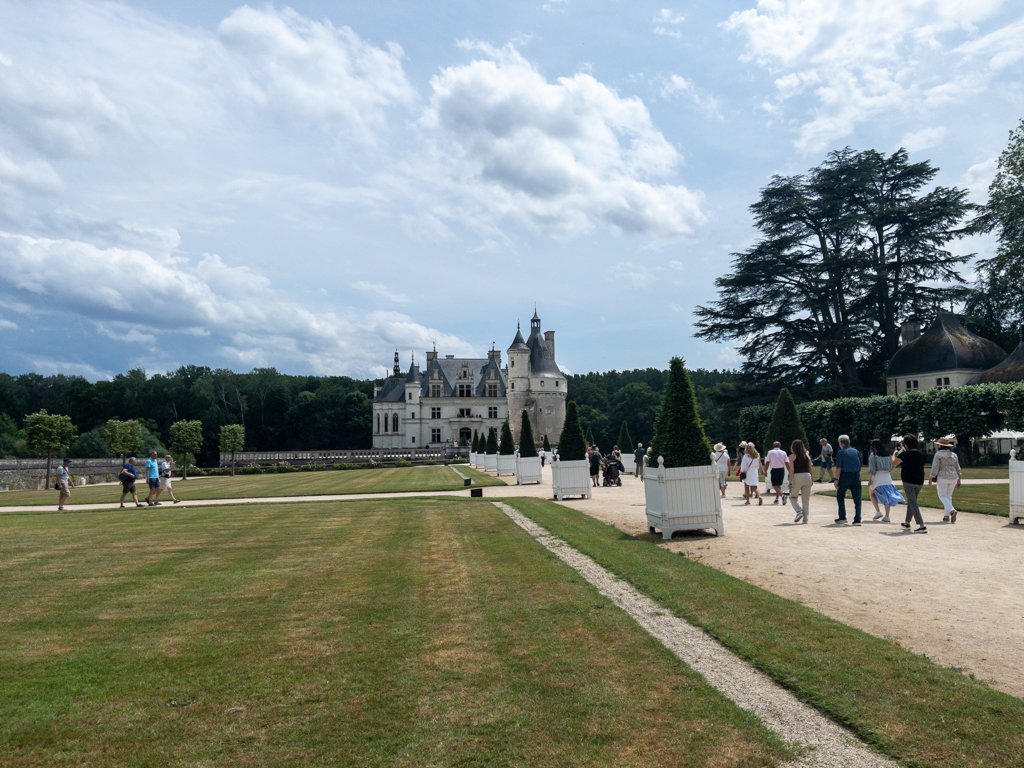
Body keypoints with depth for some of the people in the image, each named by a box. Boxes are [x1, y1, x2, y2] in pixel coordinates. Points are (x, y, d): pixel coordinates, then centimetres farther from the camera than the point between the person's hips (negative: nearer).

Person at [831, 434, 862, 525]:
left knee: (840, 497, 13)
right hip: (856, 476, 3)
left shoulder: (841, 452, -5)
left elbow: (838, 467, -10)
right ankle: (857, 520, -1)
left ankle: (842, 517, 13)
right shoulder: (856, 451, 8)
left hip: (845, 476, -3)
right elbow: (861, 464, 10)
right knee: (857, 498, 3)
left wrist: (836, 479, -8)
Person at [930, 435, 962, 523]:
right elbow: (957, 469, 11)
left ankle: (952, 510, -26)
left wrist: (932, 477, -4)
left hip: (942, 477, -6)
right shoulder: (954, 454, 8)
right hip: (953, 478, 6)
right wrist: (958, 481, 18)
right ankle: (946, 516, 13)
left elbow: (935, 467, -13)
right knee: (948, 496, 14)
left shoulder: (938, 454, -9)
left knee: (942, 496, -2)